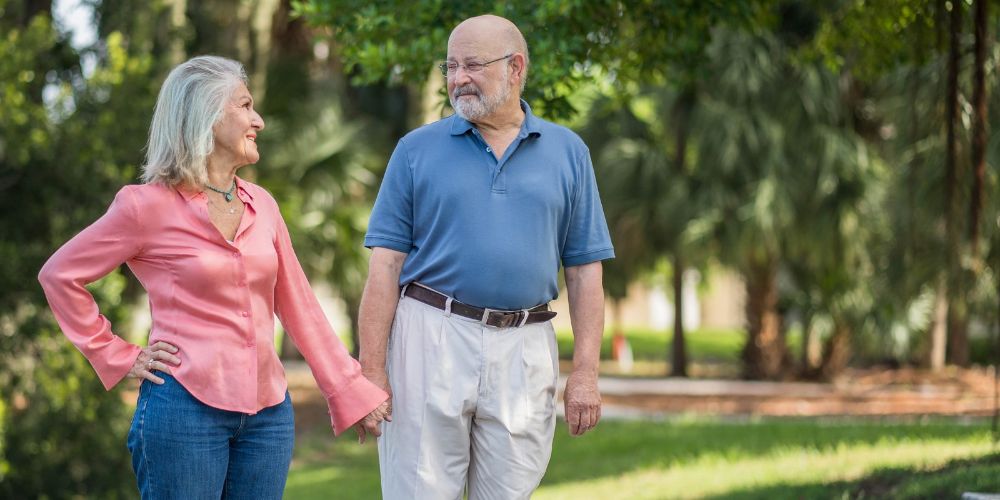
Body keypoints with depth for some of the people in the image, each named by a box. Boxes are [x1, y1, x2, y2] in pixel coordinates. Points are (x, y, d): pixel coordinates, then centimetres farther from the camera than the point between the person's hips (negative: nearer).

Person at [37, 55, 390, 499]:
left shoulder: (261, 205, 10)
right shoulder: (150, 206, -6)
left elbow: (298, 306, 14)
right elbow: (59, 275, 0)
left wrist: (352, 393, 11)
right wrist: (119, 358, -3)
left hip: (267, 411, 5)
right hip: (186, 408, -5)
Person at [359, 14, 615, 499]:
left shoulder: (567, 153, 9)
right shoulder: (417, 149, 5)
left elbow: (585, 271, 8)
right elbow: (385, 266, 1)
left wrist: (586, 372, 0)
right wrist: (372, 370, -7)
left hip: (523, 351, 1)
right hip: (431, 342, -1)